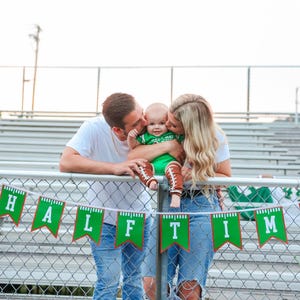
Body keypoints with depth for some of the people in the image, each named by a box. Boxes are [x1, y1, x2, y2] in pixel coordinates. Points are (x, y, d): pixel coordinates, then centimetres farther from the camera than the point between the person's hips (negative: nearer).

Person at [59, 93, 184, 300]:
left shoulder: (147, 129, -17)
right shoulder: (94, 129, -26)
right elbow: (66, 162, -36)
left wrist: (169, 147, -35)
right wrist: (115, 168, -41)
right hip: (106, 221, -3)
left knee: (134, 279, 16)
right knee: (109, 283, -2)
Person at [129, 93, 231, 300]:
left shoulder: (214, 139, -5)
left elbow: (226, 178, 3)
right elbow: (133, 157, -9)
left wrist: (197, 175, -14)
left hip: (202, 207, -2)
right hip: (168, 205, 3)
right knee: (152, 283, -3)